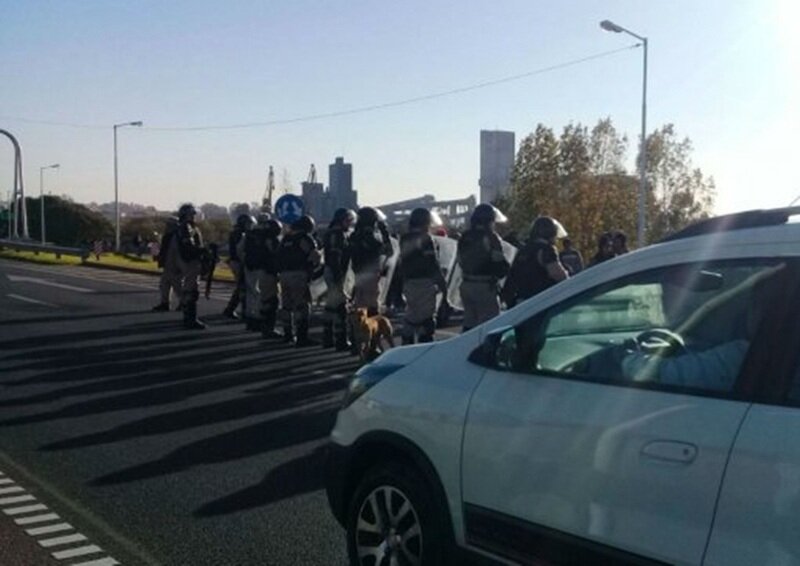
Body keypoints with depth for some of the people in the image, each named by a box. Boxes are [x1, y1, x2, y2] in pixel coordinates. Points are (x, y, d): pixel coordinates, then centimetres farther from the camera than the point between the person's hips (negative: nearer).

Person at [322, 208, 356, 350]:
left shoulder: (341, 233, 16)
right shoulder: (337, 234, -16)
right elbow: (335, 258, -23)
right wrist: (338, 279, -24)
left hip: (330, 273, 11)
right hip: (335, 273, -11)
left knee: (331, 305, 16)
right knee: (340, 306, -8)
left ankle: (327, 339, 25)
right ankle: (341, 341, -5)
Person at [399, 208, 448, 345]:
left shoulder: (404, 240, 11)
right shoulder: (425, 239, -12)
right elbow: (433, 264, -14)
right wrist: (442, 284, -8)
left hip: (408, 283, 8)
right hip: (424, 282, -8)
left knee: (411, 315, 18)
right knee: (427, 318, -4)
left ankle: (407, 344, 24)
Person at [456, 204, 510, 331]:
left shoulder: (465, 237, 11)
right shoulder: (490, 237, -12)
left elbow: (459, 260, 15)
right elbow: (500, 263, -14)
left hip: (466, 285, 8)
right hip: (485, 286, -7)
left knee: (469, 321, 16)